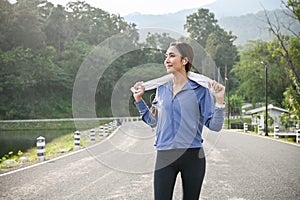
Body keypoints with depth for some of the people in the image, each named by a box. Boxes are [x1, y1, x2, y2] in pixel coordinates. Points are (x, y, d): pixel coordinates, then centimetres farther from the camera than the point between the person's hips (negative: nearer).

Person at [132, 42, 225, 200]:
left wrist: (219, 100, -16)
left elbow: (214, 126, -4)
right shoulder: (162, 89, 9)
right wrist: (138, 99, 14)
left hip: (192, 156, -2)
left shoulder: (199, 90, -3)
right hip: (164, 156, 3)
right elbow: (153, 121, 18)